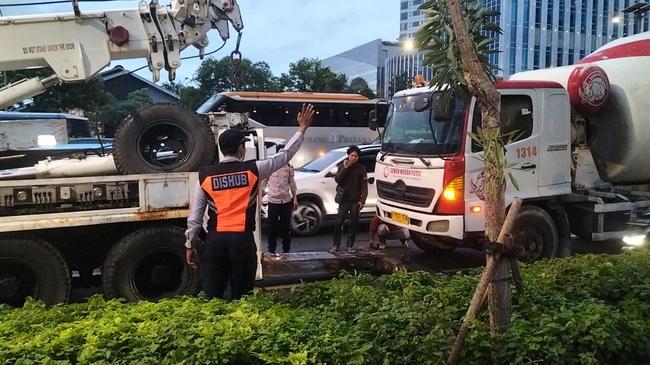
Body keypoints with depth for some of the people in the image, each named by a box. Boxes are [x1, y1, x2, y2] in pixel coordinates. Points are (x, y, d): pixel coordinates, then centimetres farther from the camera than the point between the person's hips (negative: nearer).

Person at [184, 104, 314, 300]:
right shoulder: (252, 170, -2)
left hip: (215, 240, 2)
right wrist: (302, 129, 18)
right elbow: (284, 155, 7)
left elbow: (195, 215, 4)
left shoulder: (205, 175, 3)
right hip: (242, 239, -2)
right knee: (241, 297, 8)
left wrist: (190, 245, 13)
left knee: (212, 297, 8)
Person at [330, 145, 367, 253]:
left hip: (355, 200, 0)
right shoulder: (342, 166, 7)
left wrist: (362, 200, -8)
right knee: (339, 222, -2)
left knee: (354, 223, 3)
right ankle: (335, 245, 7)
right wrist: (345, 168, -14)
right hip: (344, 199, 0)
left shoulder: (361, 169, 3)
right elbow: (337, 180, -7)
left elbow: (364, 186, 0)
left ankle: (350, 245, 13)